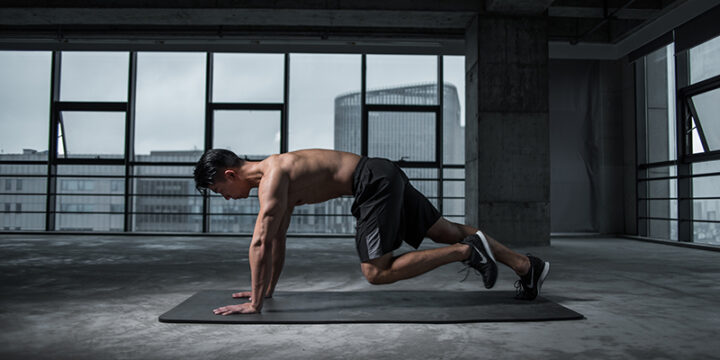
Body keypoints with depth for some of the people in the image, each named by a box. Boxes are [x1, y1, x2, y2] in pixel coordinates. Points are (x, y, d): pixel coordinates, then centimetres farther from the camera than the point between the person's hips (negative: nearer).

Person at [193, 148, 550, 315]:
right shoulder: (275, 175, 16)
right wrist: (267, 289, 24)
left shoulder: (272, 177, -14)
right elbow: (277, 240, 22)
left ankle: (468, 250, -5)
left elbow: (260, 243, -20)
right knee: (447, 231, 13)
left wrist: (254, 303, -14)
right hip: (384, 178, 10)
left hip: (376, 182, -10)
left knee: (376, 273, -7)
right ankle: (528, 265, 18)